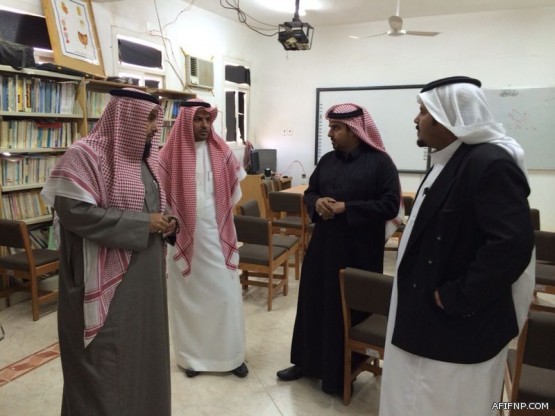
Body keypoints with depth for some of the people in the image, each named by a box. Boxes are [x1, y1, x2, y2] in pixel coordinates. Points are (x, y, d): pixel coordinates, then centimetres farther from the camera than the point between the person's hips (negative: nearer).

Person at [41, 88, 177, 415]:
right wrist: (142, 223, -21)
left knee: (144, 351, 18)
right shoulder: (86, 154, -14)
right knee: (109, 359, 5)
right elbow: (74, 211, -23)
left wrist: (166, 222, -3)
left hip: (145, 275, 8)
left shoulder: (145, 157, 10)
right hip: (108, 279, -8)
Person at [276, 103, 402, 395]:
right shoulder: (327, 160, 8)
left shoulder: (380, 162, -10)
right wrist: (317, 202, -10)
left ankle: (343, 372, 25)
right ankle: (307, 361, 30)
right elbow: (309, 192, 14)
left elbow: (390, 206, -15)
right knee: (314, 303, 12)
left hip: (359, 251, -5)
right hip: (323, 244, 6)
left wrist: (346, 208, -20)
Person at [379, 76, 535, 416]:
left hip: (458, 323, -9)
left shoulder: (490, 163, -22)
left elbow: (512, 244, -31)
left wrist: (456, 298, -22)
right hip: (431, 314, 9)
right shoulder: (451, 160, 8)